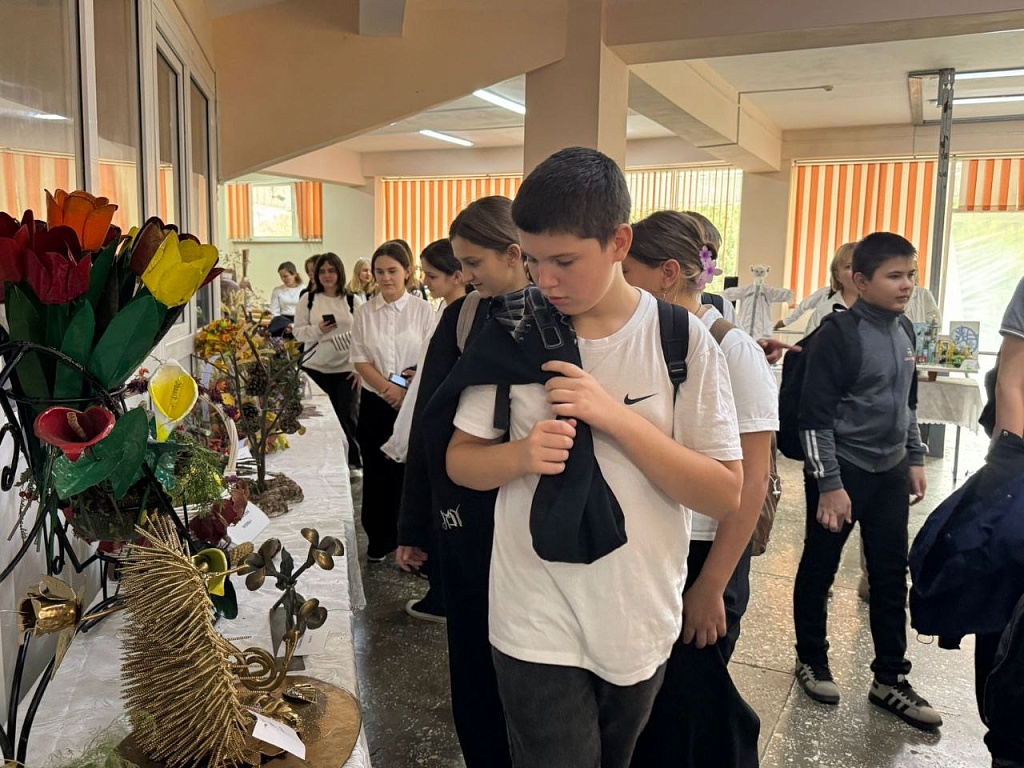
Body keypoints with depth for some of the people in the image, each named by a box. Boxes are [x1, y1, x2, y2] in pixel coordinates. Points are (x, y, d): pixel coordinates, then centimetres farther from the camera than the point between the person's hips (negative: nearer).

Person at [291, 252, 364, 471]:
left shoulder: (353, 300, 3)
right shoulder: (308, 300, 4)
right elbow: (297, 331, 3)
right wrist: (317, 330, -17)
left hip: (346, 368, -1)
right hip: (316, 367, 1)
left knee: (348, 416, 1)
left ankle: (355, 461, 14)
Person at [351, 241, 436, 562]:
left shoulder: (422, 310, -2)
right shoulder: (365, 312, 5)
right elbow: (360, 360, 2)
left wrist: (409, 390, -15)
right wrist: (389, 388, -12)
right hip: (375, 403, 3)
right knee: (376, 471, 9)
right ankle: (379, 540, 23)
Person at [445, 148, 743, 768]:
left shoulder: (683, 341, -10)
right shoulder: (513, 332, -6)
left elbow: (725, 495, -12)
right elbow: (461, 461, 1)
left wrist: (617, 416, -23)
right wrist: (522, 455, -21)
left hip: (641, 620, 1)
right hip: (537, 623, -1)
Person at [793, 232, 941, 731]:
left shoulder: (902, 330, 7)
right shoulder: (839, 334, -14)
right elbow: (815, 416, -15)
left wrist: (915, 459, 16)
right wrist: (829, 485, -17)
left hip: (890, 473, 7)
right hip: (842, 470, -6)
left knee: (891, 576, 11)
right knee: (819, 570, 8)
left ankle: (889, 679, 23)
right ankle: (812, 661, 27)